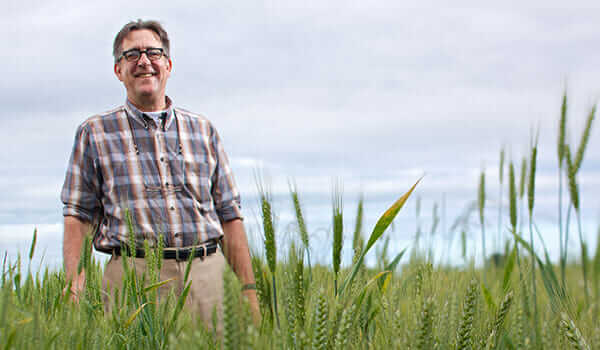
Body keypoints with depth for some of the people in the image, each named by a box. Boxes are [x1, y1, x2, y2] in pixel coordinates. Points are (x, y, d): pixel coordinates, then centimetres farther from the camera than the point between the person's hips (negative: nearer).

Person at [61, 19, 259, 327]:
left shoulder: (202, 130, 16)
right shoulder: (95, 133, 10)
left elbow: (229, 215, 15)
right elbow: (78, 218, 5)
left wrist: (249, 291, 8)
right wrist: (74, 286, -9)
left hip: (207, 276, 2)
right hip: (134, 276, -2)